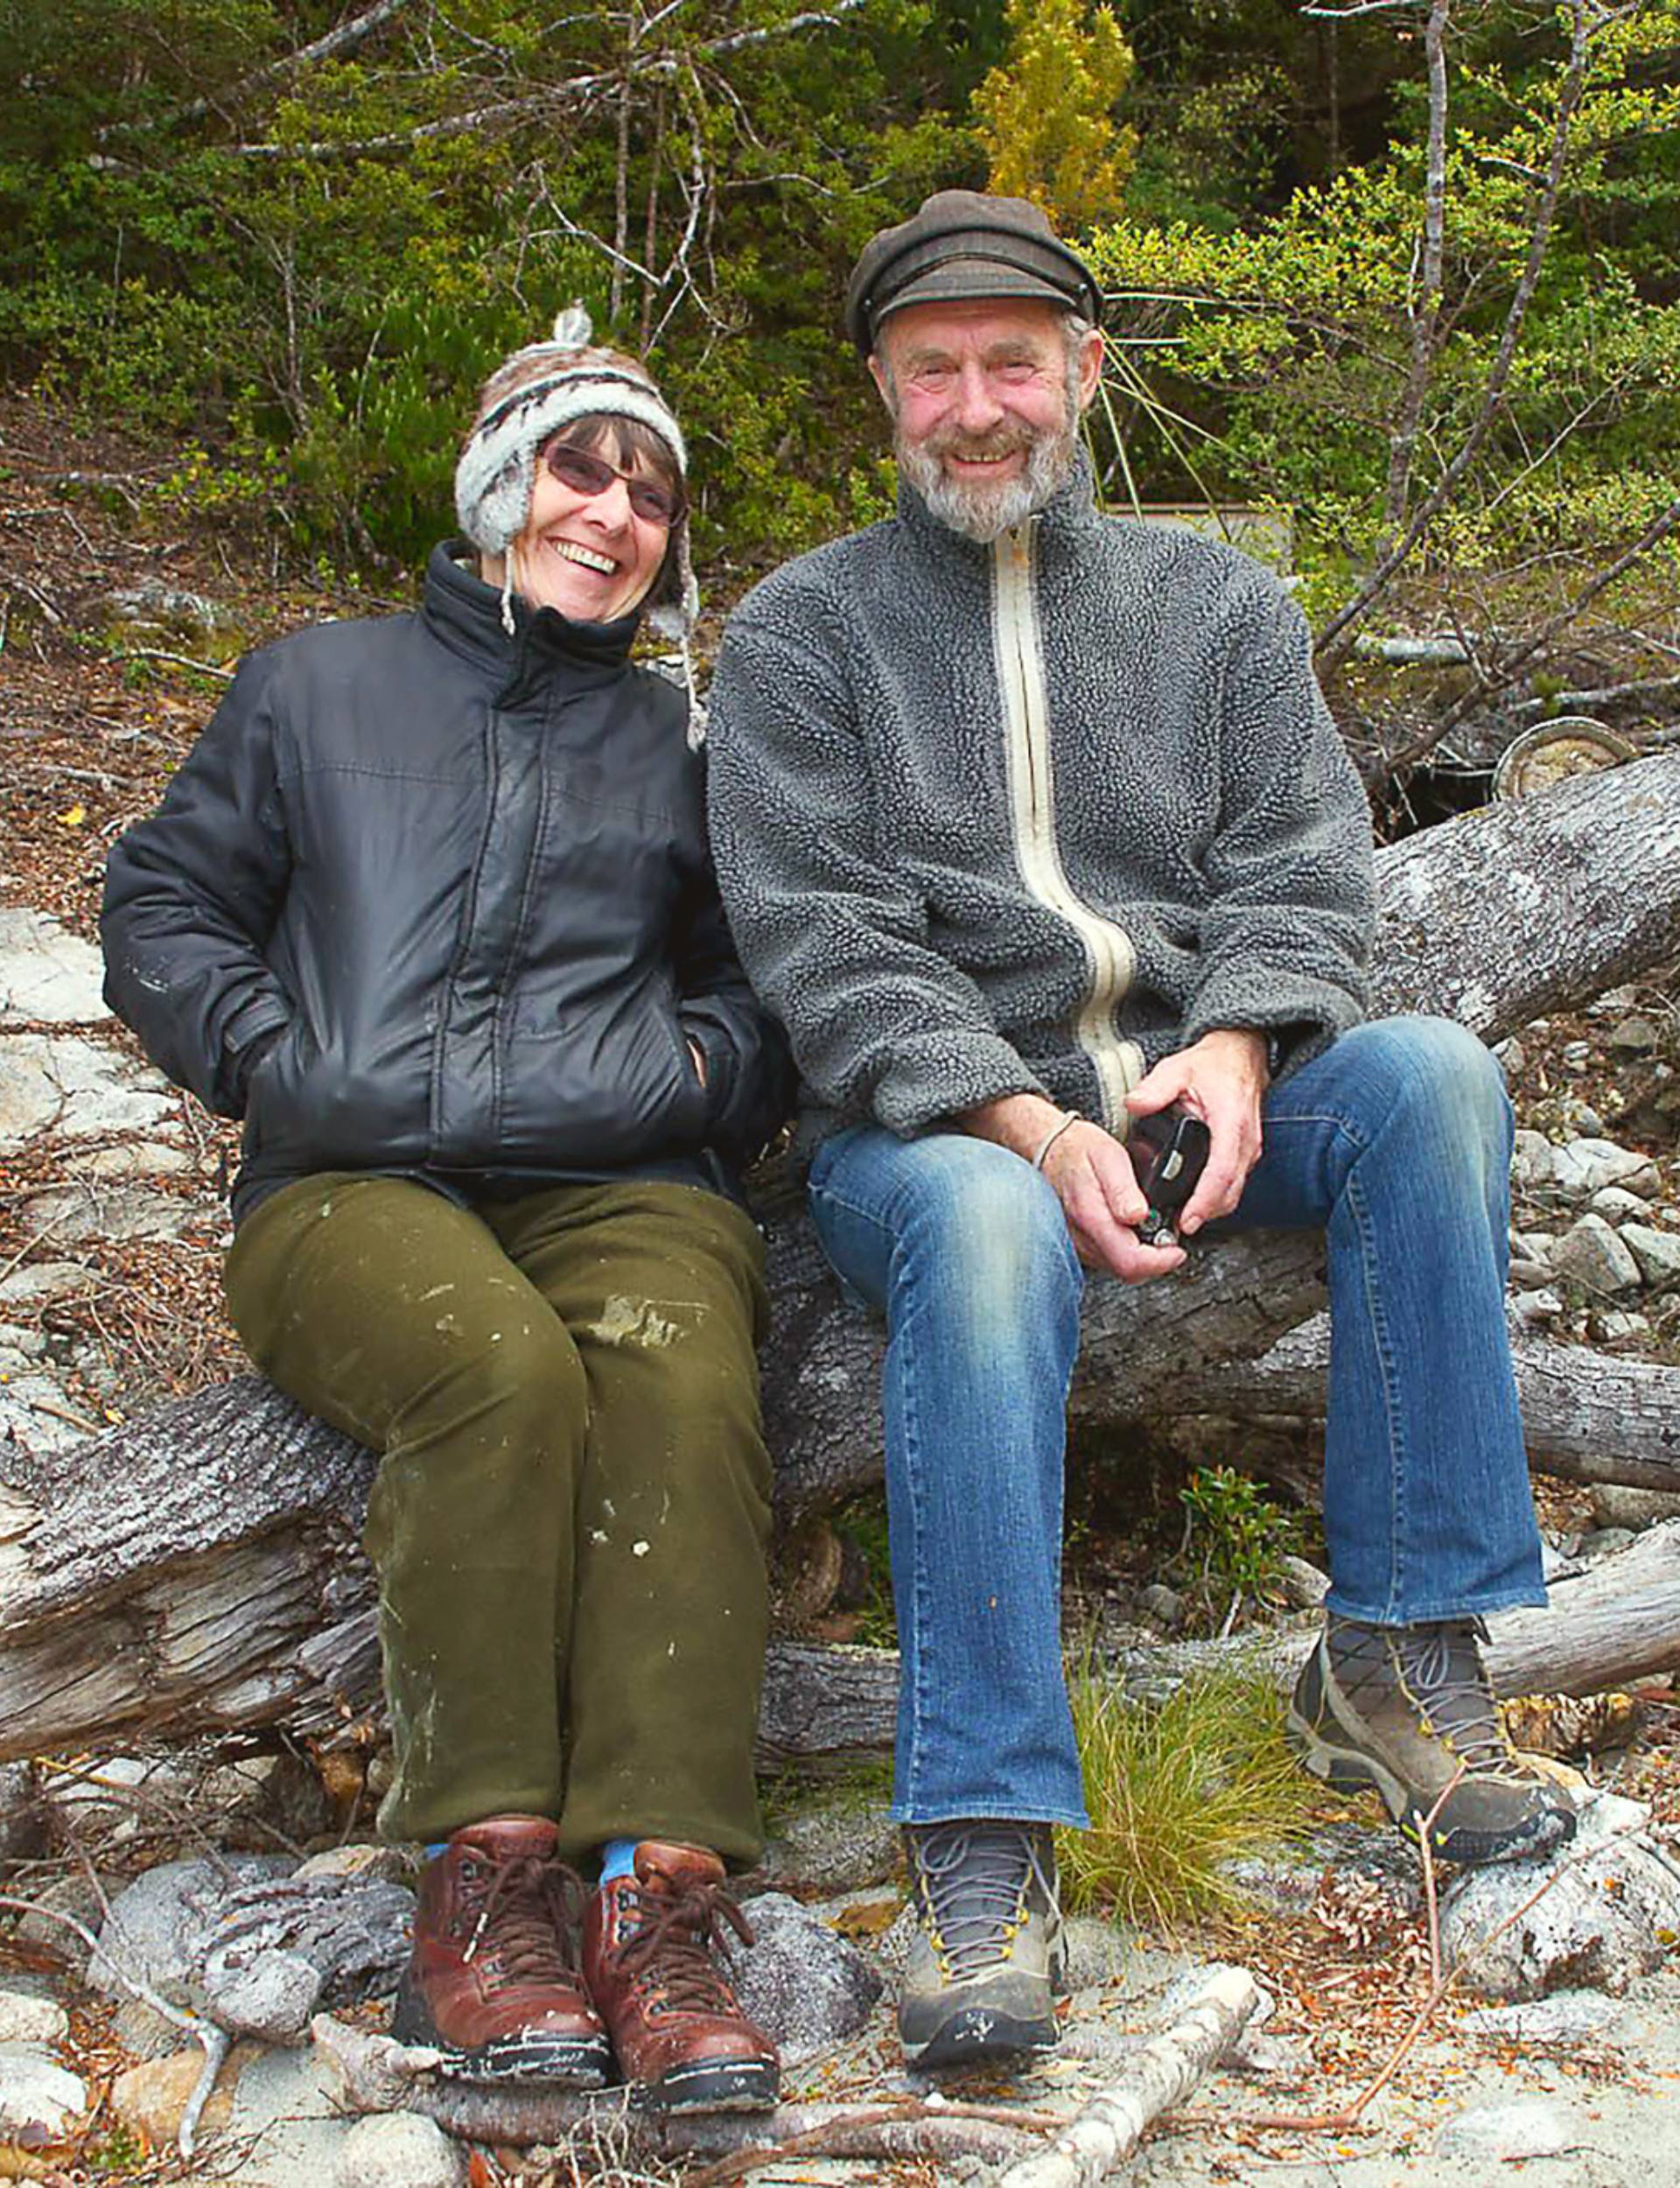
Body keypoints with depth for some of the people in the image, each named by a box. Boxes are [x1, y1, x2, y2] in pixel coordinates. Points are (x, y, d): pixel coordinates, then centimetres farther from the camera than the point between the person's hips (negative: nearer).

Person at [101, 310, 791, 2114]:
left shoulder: (682, 743, 27)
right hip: (352, 1188, -1)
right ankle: (484, 1876, -32)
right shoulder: (316, 688, 23)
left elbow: (766, 986, 26)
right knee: (500, 1368, -37)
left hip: (619, 1182, 1)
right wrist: (268, 1056, 1)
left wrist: (692, 1070, 3)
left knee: (682, 1376, -36)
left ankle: (658, 1892, -42)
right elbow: (161, 906, 19)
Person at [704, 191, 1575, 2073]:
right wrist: (1021, 1120, -21)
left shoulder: (1215, 603, 18)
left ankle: (1399, 1660, -21)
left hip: (1197, 1083, 3)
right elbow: (817, 938, -5)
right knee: (984, 1229, -38)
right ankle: (984, 1845, -36)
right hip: (930, 1119, -3)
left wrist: (1236, 1040, -16)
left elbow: (1303, 866, 7)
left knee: (1431, 1074, -27)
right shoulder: (800, 632, 8)